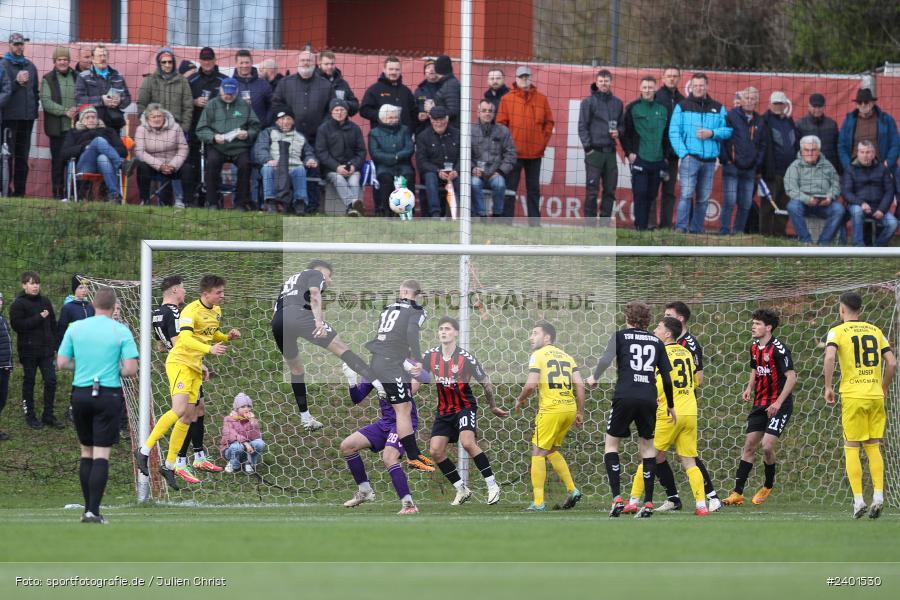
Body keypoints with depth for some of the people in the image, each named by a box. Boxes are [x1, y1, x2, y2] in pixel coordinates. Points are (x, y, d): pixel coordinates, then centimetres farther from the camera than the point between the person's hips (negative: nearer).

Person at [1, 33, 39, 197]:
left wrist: (34, 109, 14)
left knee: (23, 157, 7)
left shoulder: (30, 66, 16)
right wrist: (17, 82, -23)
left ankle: (20, 191, 11)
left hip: (27, 116, 6)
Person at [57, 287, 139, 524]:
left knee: (87, 452, 14)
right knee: (101, 454, -2)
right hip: (109, 395, -3)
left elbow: (61, 363, 4)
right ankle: (93, 511, -10)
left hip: (81, 393, 3)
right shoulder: (121, 332, -5)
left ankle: (88, 508, 14)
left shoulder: (75, 328, 2)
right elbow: (131, 369, -10)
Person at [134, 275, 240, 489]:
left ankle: (169, 465, 16)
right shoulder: (191, 311, -19)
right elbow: (186, 339, -33)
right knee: (179, 410, -25)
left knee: (188, 417, 7)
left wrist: (227, 337, 5)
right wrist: (209, 348, -46)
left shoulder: (216, 311, 10)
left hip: (195, 367, 9)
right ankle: (144, 450, -16)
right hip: (180, 362, -9)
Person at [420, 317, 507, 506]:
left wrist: (493, 407, 4)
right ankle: (462, 490, 8)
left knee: (467, 442, -28)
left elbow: (485, 382, -4)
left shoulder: (466, 358, -16)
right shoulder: (430, 356, -3)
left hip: (465, 407, -5)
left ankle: (492, 485, -17)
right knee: (435, 451, -6)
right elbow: (417, 380, 7)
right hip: (444, 410, 5)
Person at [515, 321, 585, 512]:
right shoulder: (566, 357, 16)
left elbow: (531, 385, -12)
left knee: (538, 453, 1)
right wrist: (580, 412, 15)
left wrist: (520, 400, 7)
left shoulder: (538, 355, -2)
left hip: (550, 409, -7)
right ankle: (572, 490, 14)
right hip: (570, 408, 7)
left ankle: (538, 502, -4)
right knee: (552, 450, 22)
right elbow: (580, 385, 10)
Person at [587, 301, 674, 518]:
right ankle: (648, 503, 8)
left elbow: (606, 359, -10)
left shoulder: (621, 336, 6)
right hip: (649, 399, 3)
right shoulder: (656, 342, 15)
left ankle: (617, 498, -4)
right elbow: (667, 377, 14)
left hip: (625, 396, -3)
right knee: (647, 446, 15)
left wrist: (595, 377, 9)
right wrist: (670, 405, 25)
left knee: (611, 443, 11)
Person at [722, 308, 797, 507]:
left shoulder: (779, 349, -16)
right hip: (760, 403, 8)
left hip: (779, 405, -8)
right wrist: (749, 388, 7)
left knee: (767, 446, -15)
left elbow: (791, 377, -18)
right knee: (749, 446, 3)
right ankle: (737, 493, 4)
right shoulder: (755, 347, 8)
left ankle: (768, 486, 10)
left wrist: (778, 403, -23)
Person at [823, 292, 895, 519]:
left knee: (851, 448, 3)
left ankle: (858, 500, -4)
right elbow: (892, 363, 6)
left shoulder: (837, 332, -1)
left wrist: (828, 388, -9)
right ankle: (878, 497, -2)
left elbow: (829, 358, -18)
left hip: (852, 396, -4)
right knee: (873, 447, 10)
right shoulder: (875, 331, 11)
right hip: (876, 395, 4)